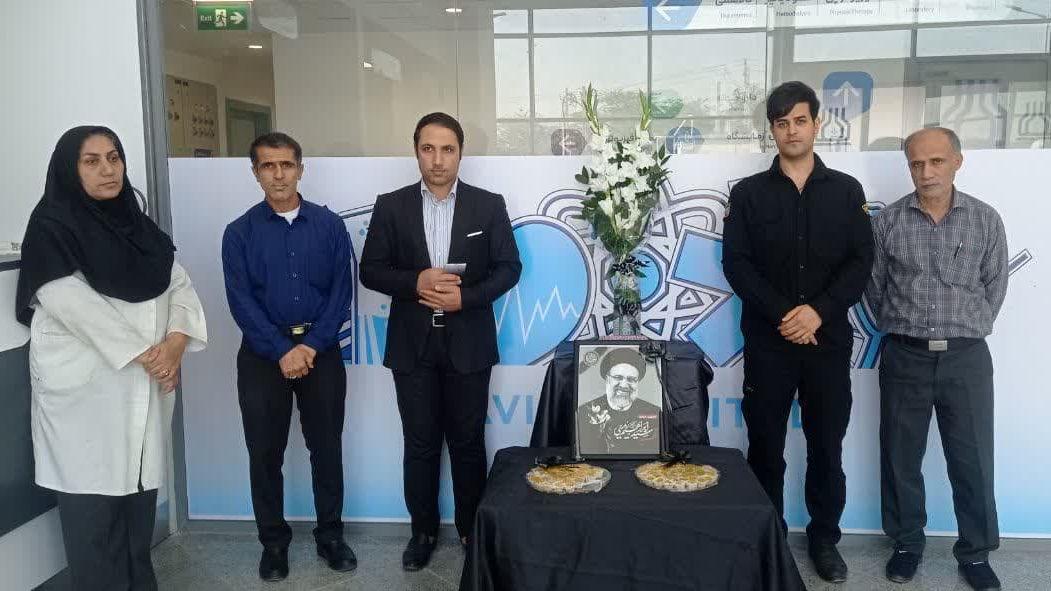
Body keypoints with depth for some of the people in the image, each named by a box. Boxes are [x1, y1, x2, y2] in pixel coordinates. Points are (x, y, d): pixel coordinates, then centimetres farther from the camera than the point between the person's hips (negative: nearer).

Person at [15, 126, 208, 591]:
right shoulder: (51, 224, -5)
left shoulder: (136, 223, 13)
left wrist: (176, 340, -11)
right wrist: (142, 352, -17)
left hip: (145, 382, 6)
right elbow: (69, 300, -17)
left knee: (139, 483, 12)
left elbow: (179, 281, 6)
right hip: (84, 383, -5)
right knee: (93, 495, 1)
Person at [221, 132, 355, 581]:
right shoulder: (239, 232, 0)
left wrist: (312, 346, -12)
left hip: (321, 351, 1)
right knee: (265, 452, 7)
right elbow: (241, 301, -6)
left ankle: (330, 535, 24)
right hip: (263, 354, 0)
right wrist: (282, 351, -15)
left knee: (327, 447, 8)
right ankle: (273, 542, 23)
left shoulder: (329, 225, 1)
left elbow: (341, 292, -2)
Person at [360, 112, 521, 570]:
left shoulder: (489, 205, 0)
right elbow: (371, 270, 0)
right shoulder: (391, 206, 1)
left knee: (468, 441, 10)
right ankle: (423, 529, 25)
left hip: (468, 343, 0)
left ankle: (473, 528, 27)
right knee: (420, 443, 9)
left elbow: (508, 268, -1)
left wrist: (466, 297, -16)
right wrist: (415, 282, -18)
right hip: (413, 344, 1)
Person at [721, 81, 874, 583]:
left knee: (827, 446, 9)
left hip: (829, 340, 1)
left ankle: (824, 538, 26)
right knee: (765, 447, 6)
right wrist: (782, 315, -14)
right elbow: (736, 263, -5)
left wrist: (819, 311, -14)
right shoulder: (748, 193, 3)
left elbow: (861, 262, 1)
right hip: (767, 341, -1)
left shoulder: (846, 191, 7)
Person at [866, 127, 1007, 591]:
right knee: (901, 456, 9)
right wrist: (901, 329, 8)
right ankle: (907, 542, 26)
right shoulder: (887, 221, -1)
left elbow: (994, 286, 8)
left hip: (967, 357, 0)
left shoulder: (985, 220, 0)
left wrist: (967, 328, 8)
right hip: (905, 357, 0)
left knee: (973, 460, 7)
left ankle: (975, 552, 25)